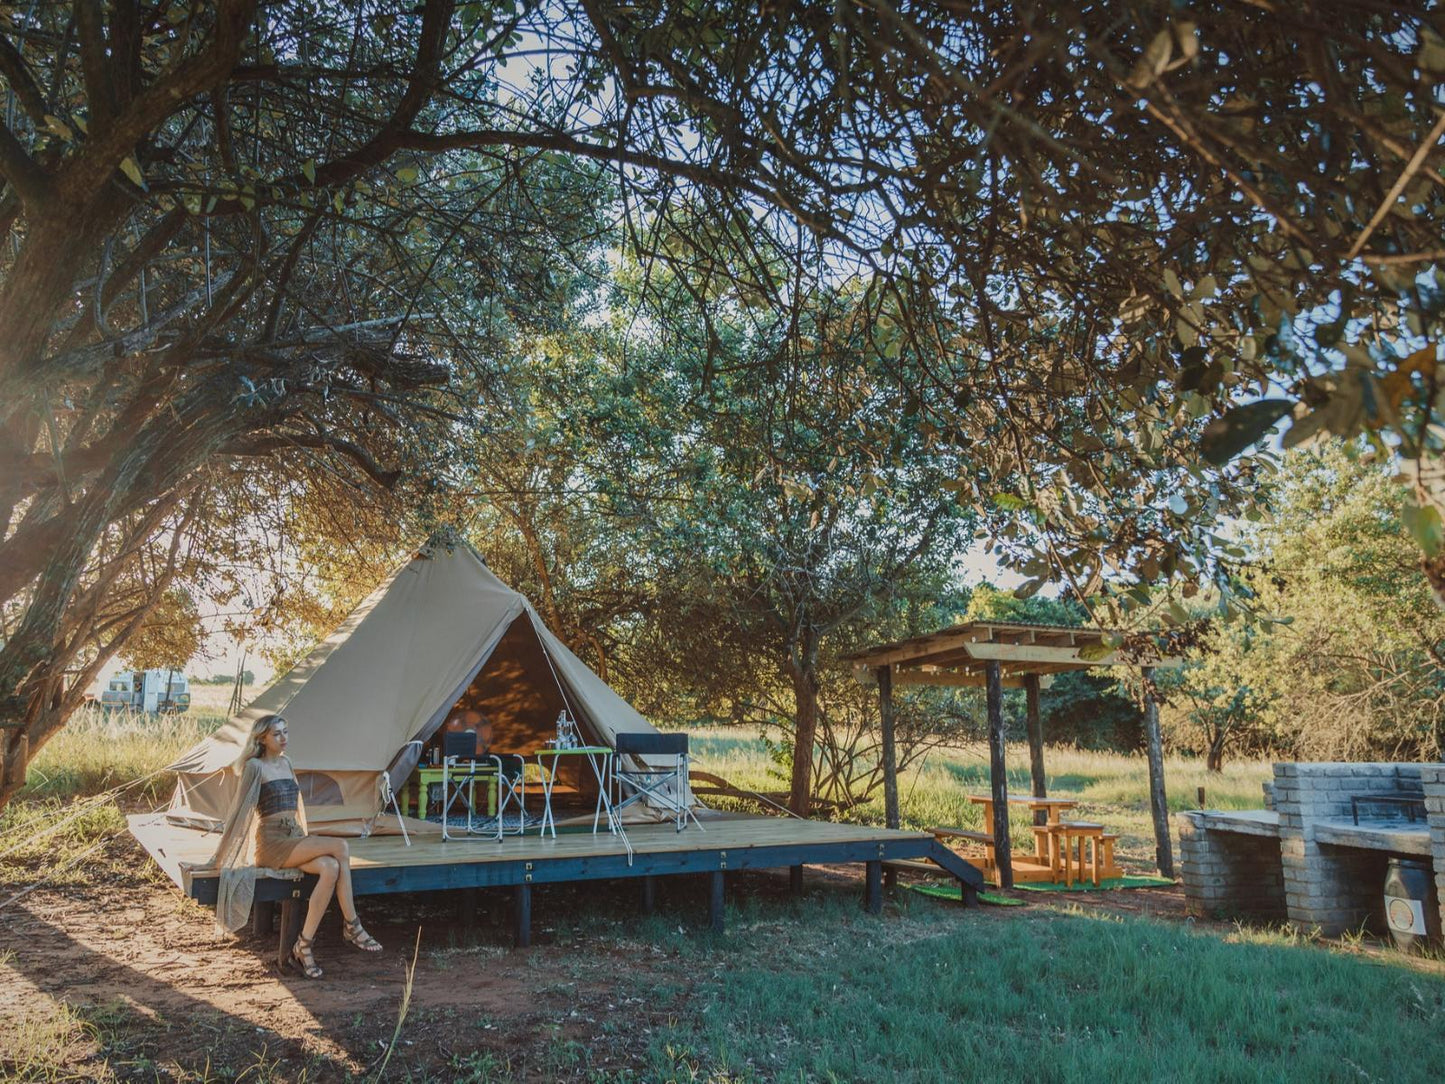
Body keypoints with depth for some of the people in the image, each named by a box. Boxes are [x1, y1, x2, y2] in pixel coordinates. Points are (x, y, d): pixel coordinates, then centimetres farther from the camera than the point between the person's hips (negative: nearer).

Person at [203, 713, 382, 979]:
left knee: (330, 868, -27)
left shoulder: (286, 763, 17)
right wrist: (223, 856, -4)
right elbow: (241, 808, -6)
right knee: (340, 847, -26)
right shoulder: (254, 766, -5)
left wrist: (306, 842, 21)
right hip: (271, 843, -6)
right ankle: (352, 927, -20)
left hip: (294, 839, 6)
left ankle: (304, 945, -21)